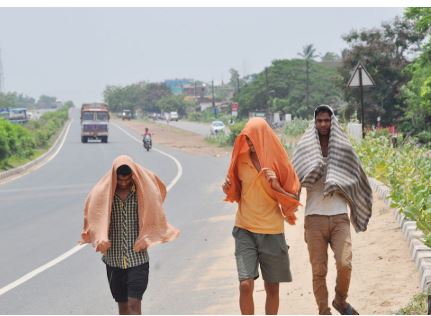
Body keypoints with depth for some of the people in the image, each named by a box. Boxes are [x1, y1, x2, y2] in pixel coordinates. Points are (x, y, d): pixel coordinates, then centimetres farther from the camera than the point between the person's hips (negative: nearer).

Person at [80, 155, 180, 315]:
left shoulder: (144, 192, -5)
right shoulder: (101, 193, -4)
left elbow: (154, 219, 7)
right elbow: (93, 218, 2)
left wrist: (146, 239, -6)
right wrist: (100, 239, -14)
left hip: (138, 259, -2)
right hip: (114, 260, 2)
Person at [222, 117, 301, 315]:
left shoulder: (278, 162, -3)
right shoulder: (241, 160, 2)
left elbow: (293, 199, 0)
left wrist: (276, 186, -17)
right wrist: (228, 189, -5)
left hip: (272, 232, 0)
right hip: (245, 230, 0)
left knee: (272, 288, 7)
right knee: (245, 285, -12)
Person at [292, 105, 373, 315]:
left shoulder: (343, 148, 9)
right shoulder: (305, 148, 6)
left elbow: (355, 181, 14)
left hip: (339, 216, 0)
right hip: (315, 217, 0)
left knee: (344, 263, -15)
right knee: (318, 270, 1)